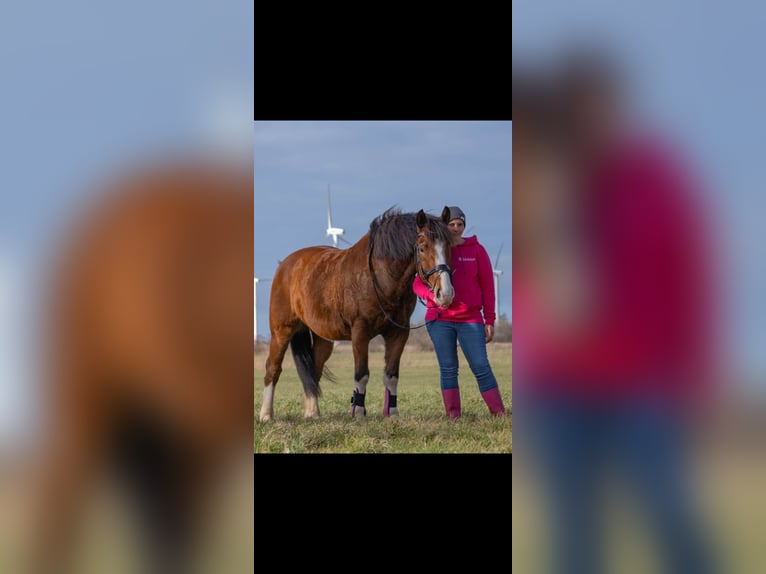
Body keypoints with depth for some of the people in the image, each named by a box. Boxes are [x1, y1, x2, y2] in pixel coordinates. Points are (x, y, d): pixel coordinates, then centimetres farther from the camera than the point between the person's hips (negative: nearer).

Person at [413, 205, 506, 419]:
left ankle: (500, 414, -4)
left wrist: (490, 320, 0)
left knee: (481, 367, -6)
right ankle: (453, 416, 7)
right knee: (448, 369, 3)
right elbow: (418, 283, 4)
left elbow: (487, 285, 4)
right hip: (440, 319, 1)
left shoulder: (476, 250, 4)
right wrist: (433, 295, -19)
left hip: (470, 319, -1)